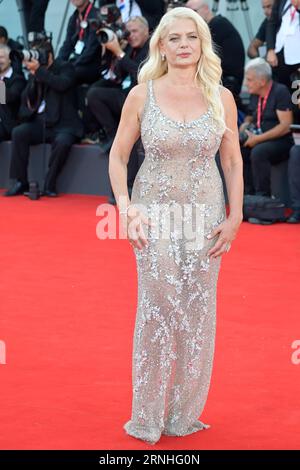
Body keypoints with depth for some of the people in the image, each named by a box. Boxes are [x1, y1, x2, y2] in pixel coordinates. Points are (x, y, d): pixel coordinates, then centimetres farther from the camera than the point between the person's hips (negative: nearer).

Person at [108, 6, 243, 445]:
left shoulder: (222, 97, 0)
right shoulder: (141, 95, -3)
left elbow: (233, 163, 6)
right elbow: (117, 156, 3)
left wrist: (234, 218, -1)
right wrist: (127, 212, -7)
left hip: (205, 216, 2)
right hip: (156, 214, -1)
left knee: (198, 314, 4)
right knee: (157, 310, -3)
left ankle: (184, 414, 18)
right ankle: (148, 418, 9)